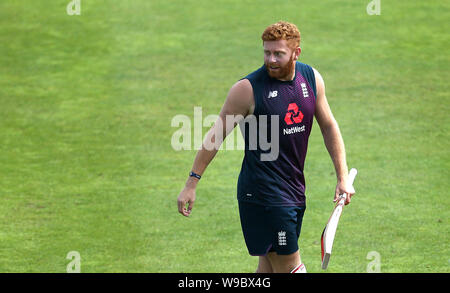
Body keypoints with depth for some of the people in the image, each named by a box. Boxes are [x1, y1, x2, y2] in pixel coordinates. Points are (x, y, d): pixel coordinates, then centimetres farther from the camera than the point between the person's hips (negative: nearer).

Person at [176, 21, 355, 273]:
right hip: (262, 193, -6)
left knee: (269, 267, 10)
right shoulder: (248, 89, -12)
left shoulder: (312, 78, 4)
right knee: (290, 267, -7)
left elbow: (329, 126, 16)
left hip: (294, 191, 6)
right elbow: (217, 135, -5)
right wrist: (192, 183, -6)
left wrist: (343, 177, 14)